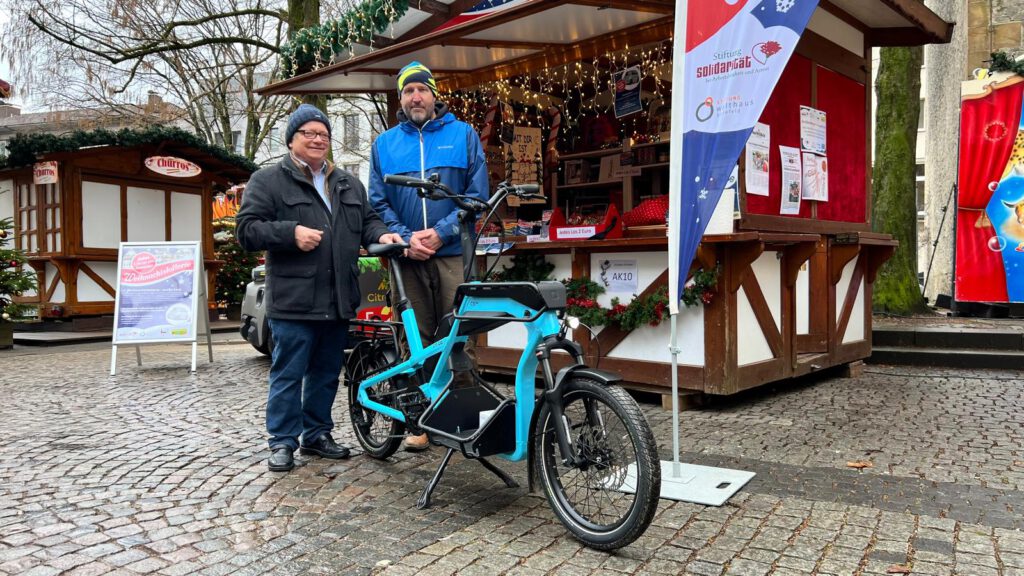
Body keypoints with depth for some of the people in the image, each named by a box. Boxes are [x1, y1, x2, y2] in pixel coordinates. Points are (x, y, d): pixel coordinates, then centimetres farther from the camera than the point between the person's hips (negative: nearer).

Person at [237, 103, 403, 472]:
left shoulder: (349, 184, 19)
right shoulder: (268, 181, 1)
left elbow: (367, 220, 23)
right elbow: (247, 230, -5)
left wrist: (381, 235, 1)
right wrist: (291, 232, -19)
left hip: (338, 300, 6)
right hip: (294, 299, -5)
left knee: (327, 373, 14)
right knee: (288, 374, 0)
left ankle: (317, 434, 27)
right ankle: (283, 441, 13)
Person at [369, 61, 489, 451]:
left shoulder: (463, 134, 8)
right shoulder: (384, 144, 14)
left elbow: (477, 194, 1)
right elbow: (378, 203, 10)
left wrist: (441, 233, -10)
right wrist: (406, 239, -6)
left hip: (453, 252, -2)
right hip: (407, 257, 2)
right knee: (415, 339, 5)